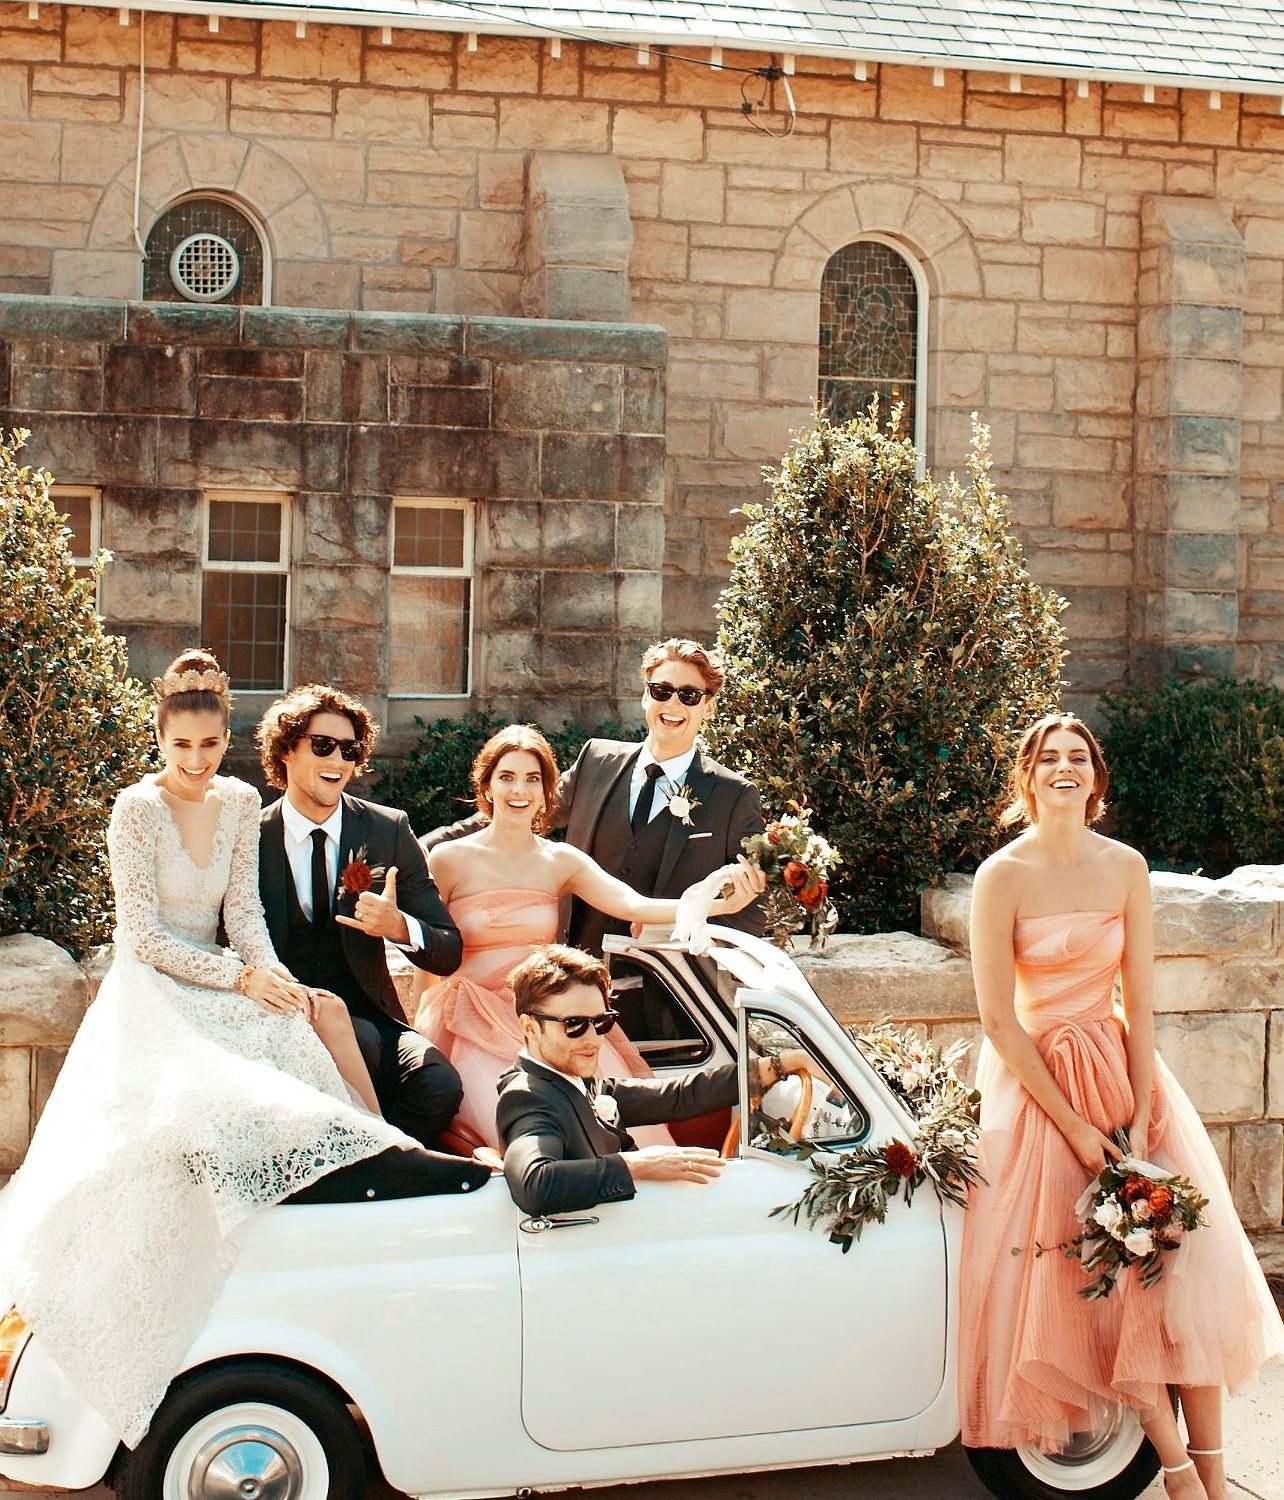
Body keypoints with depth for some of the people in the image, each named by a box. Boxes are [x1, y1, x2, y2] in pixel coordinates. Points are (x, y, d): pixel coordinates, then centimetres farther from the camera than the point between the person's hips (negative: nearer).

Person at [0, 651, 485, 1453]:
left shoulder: (240, 802, 4)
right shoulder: (138, 809, -12)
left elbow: (244, 908, 4)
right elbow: (145, 937, -14)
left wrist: (274, 977, -16)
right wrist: (240, 977, -20)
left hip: (219, 986, 5)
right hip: (155, 996, -5)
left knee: (309, 1022, -26)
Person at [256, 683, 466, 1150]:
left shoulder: (388, 830, 5)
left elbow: (448, 953, 4)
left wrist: (400, 926, -20)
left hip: (368, 1014, 2)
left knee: (439, 1085, -27)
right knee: (361, 1041, -33)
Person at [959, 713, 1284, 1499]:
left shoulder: (1125, 867, -2)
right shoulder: (1003, 877, -13)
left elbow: (1140, 1001, -2)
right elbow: (999, 1020, -13)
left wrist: (1138, 1120, -11)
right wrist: (1075, 1127, -15)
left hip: (1120, 1068, 3)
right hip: (1035, 1080, -3)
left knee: (1190, 1256, -6)